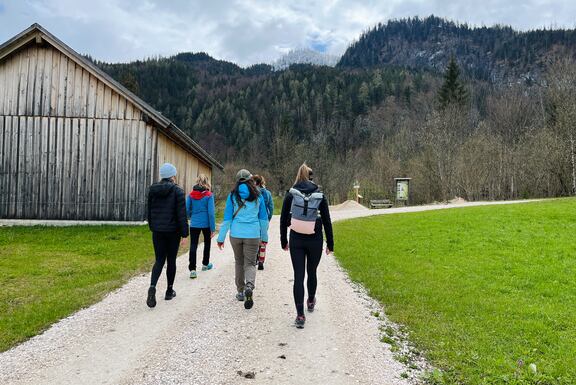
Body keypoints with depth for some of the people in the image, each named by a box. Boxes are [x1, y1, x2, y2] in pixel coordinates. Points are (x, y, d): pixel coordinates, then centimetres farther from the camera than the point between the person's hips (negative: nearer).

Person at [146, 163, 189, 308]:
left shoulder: (152, 190, 4)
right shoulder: (177, 191, -11)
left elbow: (149, 212, 12)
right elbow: (181, 214, -13)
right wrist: (184, 233, -8)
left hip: (157, 231, 4)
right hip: (173, 231, -4)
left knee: (159, 260, 9)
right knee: (171, 260, 11)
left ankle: (152, 287, -14)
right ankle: (169, 291, 21)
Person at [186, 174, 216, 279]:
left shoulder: (191, 194, -1)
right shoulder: (209, 195, -10)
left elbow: (187, 210, 2)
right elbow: (211, 212, -12)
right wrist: (213, 228, -7)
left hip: (194, 224, 1)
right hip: (206, 224, -1)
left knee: (193, 246, 1)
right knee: (207, 243, 21)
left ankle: (192, 269, -8)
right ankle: (205, 264, 36)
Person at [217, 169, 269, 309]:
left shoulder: (232, 195, 0)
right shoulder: (258, 196, 2)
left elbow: (227, 218, 0)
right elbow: (263, 218, 8)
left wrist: (221, 237, 5)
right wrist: (264, 237, 17)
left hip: (236, 234, 1)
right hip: (253, 235, -1)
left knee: (239, 262, 17)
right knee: (250, 263, 4)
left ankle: (241, 291, 24)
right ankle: (249, 286, -22)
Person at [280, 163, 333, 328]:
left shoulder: (290, 194, -3)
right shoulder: (320, 195, -3)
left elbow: (283, 219, -1)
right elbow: (327, 221, -1)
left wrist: (283, 240, 9)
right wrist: (330, 243, 6)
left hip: (296, 240, 0)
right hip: (315, 241, 1)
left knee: (298, 276, 2)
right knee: (312, 272, 21)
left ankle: (300, 315, -2)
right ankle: (311, 301, 43)